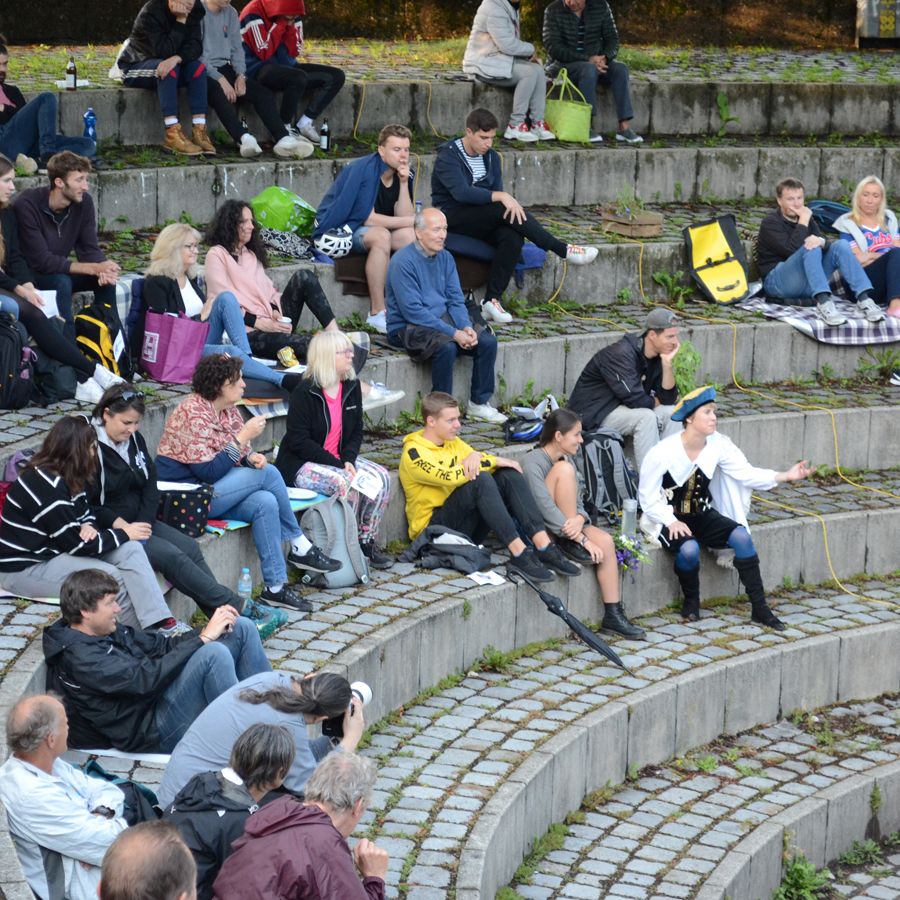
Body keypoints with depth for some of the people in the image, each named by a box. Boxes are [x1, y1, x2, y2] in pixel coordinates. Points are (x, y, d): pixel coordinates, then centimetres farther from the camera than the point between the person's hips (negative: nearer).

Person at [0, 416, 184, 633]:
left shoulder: (69, 477, 4)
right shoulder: (45, 485, -25)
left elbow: (85, 510, 18)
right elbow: (75, 544, -23)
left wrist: (89, 526, -9)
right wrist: (123, 534, -12)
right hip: (24, 569, -9)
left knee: (131, 550, -10)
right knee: (111, 576, -23)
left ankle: (160, 622, -18)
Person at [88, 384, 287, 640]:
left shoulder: (134, 439, 9)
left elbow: (150, 487, 12)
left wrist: (143, 523, -5)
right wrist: (119, 525, -23)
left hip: (139, 520, 8)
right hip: (107, 531, -8)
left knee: (189, 547, -12)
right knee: (171, 556, -22)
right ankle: (241, 608, -20)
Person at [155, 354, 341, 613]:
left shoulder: (228, 410, 9)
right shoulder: (193, 414, -19)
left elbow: (241, 454, 16)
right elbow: (208, 473, -24)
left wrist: (252, 458, -10)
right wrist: (244, 436, -23)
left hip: (211, 494, 9)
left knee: (265, 502, -22)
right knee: (268, 474, -17)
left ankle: (275, 587, -19)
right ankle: (299, 547, -3)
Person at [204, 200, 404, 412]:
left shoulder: (251, 254, 25)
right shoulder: (217, 256, 0)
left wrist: (276, 312, -3)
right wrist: (260, 323, -17)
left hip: (272, 324, 8)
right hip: (250, 334, -7)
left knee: (304, 277, -14)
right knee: (313, 346, -29)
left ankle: (335, 334, -24)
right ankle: (360, 390, -34)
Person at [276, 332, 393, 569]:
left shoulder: (351, 386, 5)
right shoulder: (305, 392, -16)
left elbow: (356, 430, 11)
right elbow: (299, 441, -20)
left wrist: (348, 459, -10)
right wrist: (339, 466, -23)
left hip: (338, 459, 7)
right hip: (301, 465, -7)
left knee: (381, 478, -14)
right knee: (347, 484, -33)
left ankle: (366, 542, -4)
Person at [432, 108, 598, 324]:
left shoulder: (491, 158, 12)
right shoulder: (448, 156, -11)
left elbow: (496, 197, 7)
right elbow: (461, 192, -27)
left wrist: (509, 202, -16)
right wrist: (500, 197, -34)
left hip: (481, 220, 6)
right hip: (452, 217, -6)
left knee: (513, 237, -27)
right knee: (502, 209, -30)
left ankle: (492, 300, -28)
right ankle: (563, 250, -24)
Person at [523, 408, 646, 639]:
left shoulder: (566, 460, 8)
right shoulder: (533, 463, -18)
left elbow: (577, 503, 3)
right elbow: (547, 509, -25)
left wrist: (580, 519, -23)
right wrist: (582, 539, -27)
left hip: (566, 525, 7)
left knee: (605, 541, -20)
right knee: (564, 470, -23)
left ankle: (613, 615, -16)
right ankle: (569, 546, -20)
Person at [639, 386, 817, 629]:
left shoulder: (718, 444, -4)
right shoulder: (662, 454, -16)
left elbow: (746, 472, -14)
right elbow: (649, 499, -10)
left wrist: (784, 476, -29)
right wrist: (671, 522, -26)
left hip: (702, 516, 5)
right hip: (669, 520, -4)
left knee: (741, 535, -22)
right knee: (689, 548, -36)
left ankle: (759, 608, -16)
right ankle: (691, 601, -6)